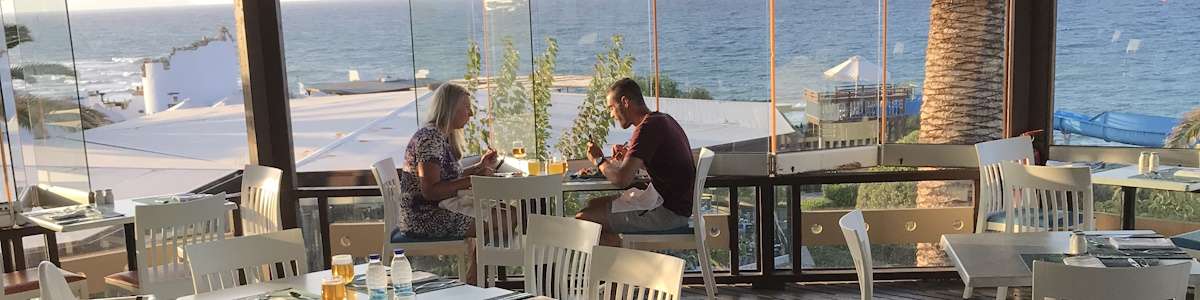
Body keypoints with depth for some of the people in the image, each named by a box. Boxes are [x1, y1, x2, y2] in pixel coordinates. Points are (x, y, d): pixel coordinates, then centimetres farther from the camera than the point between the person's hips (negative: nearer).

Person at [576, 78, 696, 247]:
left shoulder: (648, 127, -18)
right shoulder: (663, 119, 12)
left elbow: (621, 179, -25)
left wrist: (599, 160, -6)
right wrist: (628, 156, 10)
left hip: (668, 212, -10)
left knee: (584, 219, -12)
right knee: (595, 204, 19)